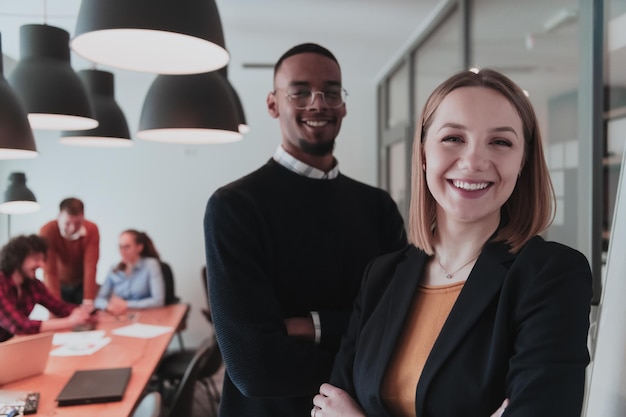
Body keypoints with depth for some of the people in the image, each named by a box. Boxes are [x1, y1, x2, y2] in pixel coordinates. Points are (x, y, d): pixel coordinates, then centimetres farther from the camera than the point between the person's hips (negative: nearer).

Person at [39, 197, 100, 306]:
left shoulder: (92, 230, -21)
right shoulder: (47, 232, -25)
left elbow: (90, 266, -26)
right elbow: (49, 271, -28)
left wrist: (88, 301, -33)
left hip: (82, 284, 1)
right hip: (59, 284, -1)